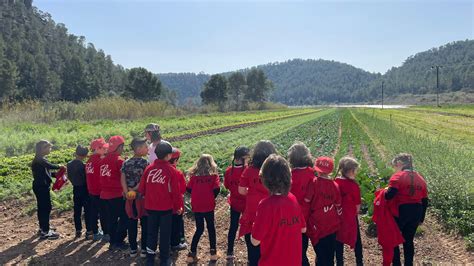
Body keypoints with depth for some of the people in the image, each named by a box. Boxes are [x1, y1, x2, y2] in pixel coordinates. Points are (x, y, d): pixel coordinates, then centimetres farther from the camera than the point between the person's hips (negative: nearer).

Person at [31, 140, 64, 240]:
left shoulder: (40, 159, 13)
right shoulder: (40, 160, -18)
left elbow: (45, 172, 13)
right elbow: (50, 166, -35)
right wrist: (59, 166, -17)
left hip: (40, 186, 10)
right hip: (42, 187, -10)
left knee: (42, 207, 18)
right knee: (46, 207, -6)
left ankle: (43, 228, 31)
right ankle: (45, 232, -2)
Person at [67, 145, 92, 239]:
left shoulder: (69, 164, 0)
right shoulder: (83, 165, -20)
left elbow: (69, 177, 8)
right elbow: (87, 177, -16)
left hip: (76, 189, 6)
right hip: (84, 189, -6)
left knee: (77, 211, 13)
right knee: (87, 211, 1)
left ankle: (78, 231, 21)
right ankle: (89, 231, 4)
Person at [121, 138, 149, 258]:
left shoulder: (126, 163, 4)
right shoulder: (144, 162, -13)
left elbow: (123, 179, -3)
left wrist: (127, 192, -6)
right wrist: (135, 189, -5)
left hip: (130, 198, 5)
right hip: (142, 197, -5)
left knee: (132, 224, 13)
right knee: (145, 224, 7)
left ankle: (133, 249, 21)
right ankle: (144, 249, 13)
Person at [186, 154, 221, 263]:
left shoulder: (194, 175, 1)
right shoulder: (213, 175, -5)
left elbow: (188, 189, -3)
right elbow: (216, 189, -14)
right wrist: (212, 197, 5)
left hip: (196, 206, 2)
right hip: (208, 206, -2)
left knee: (199, 229, 14)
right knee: (211, 228, 14)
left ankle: (192, 254, 10)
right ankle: (213, 253, 18)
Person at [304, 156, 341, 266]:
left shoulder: (314, 182, -14)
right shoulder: (334, 185, -2)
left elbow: (307, 200, -13)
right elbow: (338, 204, 5)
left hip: (318, 222, -3)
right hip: (332, 223, 3)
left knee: (320, 252, 7)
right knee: (330, 251, 16)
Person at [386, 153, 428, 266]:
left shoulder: (397, 177, -12)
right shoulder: (420, 179, 9)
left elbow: (389, 195, -25)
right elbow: (425, 201, 12)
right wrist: (421, 218, 20)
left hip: (401, 211, -6)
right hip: (416, 213, 6)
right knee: (409, 240, 18)